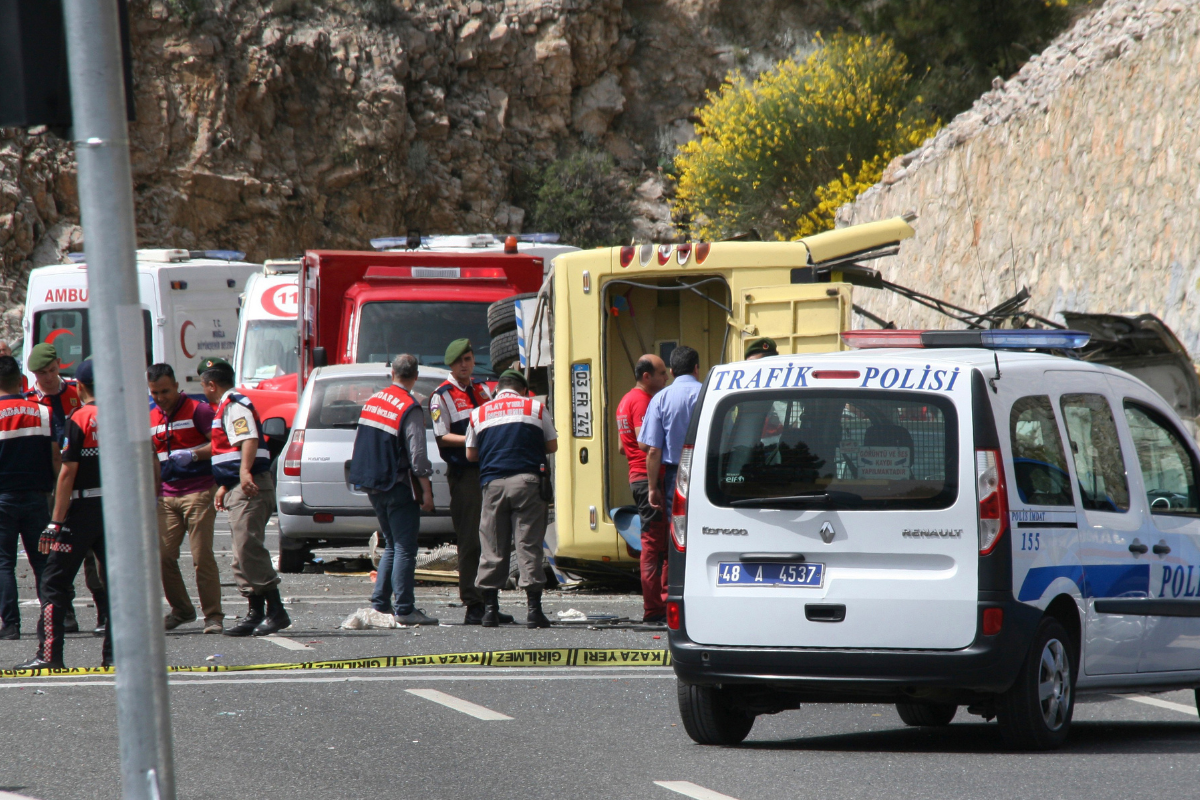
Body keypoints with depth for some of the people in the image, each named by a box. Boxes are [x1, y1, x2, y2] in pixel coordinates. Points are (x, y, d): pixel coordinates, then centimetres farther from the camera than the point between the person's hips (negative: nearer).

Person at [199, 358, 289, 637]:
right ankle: (255, 614, 12)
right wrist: (224, 487, 33)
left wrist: (245, 472, -38)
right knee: (243, 553, 10)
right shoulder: (225, 407, 23)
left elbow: (249, 440, -25)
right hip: (238, 489, 11)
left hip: (250, 488, -11)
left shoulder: (235, 405, -10)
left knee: (248, 548, -17)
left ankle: (276, 611, -19)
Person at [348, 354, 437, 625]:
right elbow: (417, 454, -18)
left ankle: (380, 603, 16)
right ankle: (404, 609, -7)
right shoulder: (410, 409, -15)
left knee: (392, 546, 18)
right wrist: (426, 491, -12)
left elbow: (359, 443, 15)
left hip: (374, 486, 7)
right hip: (399, 487, -7)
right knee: (404, 549, -4)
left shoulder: (372, 401, 8)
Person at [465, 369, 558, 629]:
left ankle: (490, 609, 5)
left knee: (492, 548, 6)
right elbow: (552, 446, 13)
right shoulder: (535, 408, 8)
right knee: (528, 545, -2)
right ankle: (534, 610, -5)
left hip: (492, 483, 2)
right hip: (526, 481, -2)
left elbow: (471, 454, 16)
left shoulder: (479, 413, 13)